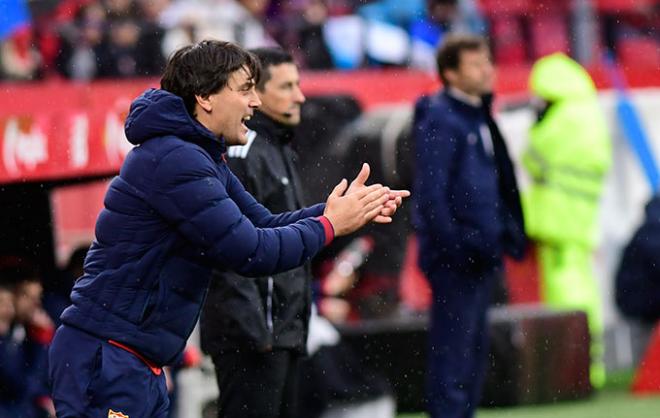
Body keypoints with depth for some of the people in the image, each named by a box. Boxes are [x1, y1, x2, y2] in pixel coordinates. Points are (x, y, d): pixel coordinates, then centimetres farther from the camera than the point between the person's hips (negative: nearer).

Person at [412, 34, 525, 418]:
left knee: (476, 347, 14)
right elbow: (431, 194, -18)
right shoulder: (440, 120, -13)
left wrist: (509, 234, 14)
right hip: (456, 258, -9)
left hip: (482, 254, 9)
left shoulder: (481, 117, 15)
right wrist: (455, 248, -19)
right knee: (453, 348, -7)